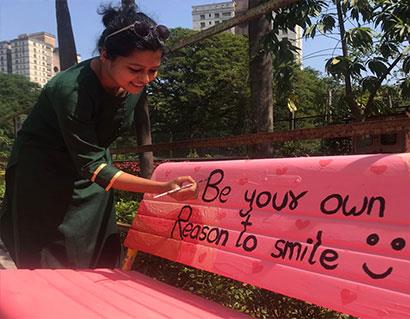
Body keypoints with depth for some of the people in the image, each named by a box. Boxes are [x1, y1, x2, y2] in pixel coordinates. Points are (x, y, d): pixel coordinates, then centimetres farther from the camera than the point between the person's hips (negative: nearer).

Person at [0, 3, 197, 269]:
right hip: (43, 172, -6)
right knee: (49, 264, -2)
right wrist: (162, 188, -43)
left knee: (103, 261, 8)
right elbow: (92, 167, -33)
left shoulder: (136, 83, -14)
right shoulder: (72, 90, -34)